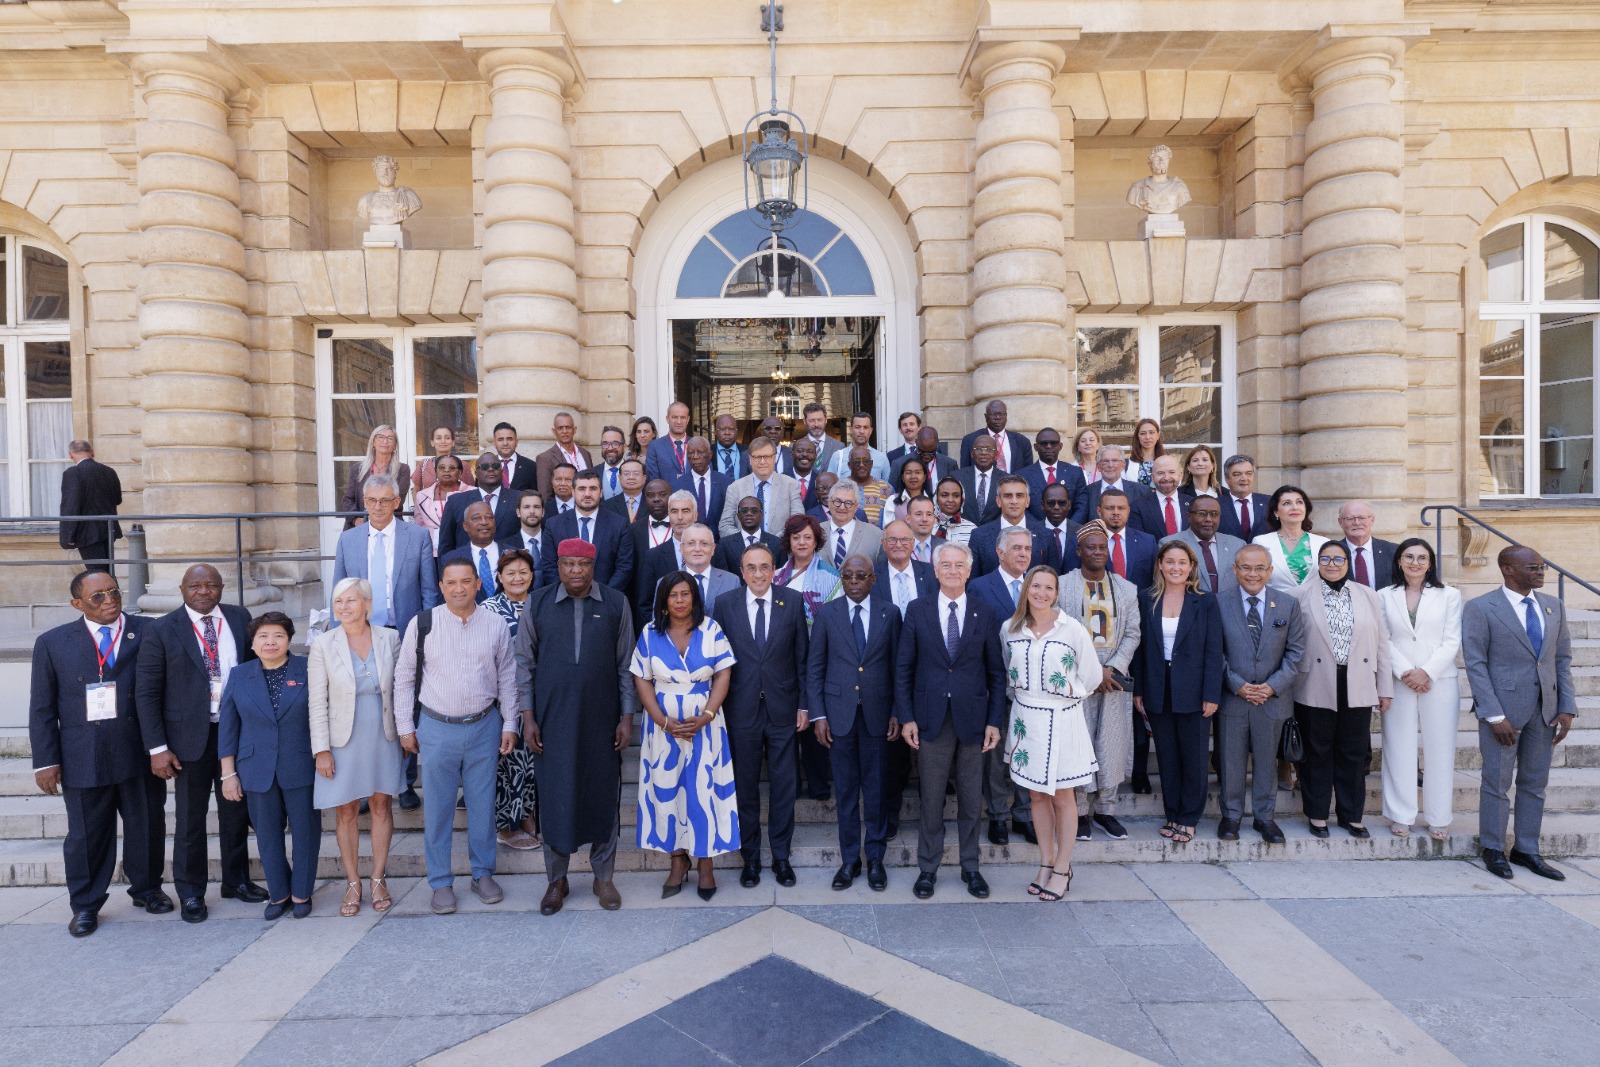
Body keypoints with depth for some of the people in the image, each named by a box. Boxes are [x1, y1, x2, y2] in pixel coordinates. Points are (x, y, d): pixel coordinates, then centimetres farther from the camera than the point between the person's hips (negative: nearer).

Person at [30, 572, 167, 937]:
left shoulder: (149, 632, -1)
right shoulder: (52, 643, 3)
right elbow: (42, 708, 5)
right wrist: (46, 761, 0)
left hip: (141, 753, 0)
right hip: (83, 758, 0)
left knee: (147, 827, 11)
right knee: (87, 834, 10)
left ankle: (146, 889, 32)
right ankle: (85, 905, 28)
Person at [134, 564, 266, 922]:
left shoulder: (240, 618, 0)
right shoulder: (163, 630, -7)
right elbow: (146, 692, -6)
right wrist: (157, 748, -10)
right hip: (191, 737, -2)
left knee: (236, 812, 15)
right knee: (191, 819, 10)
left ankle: (237, 880, 33)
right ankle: (190, 893, 27)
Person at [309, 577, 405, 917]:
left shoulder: (389, 638, -2)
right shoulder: (323, 644, -6)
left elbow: (400, 689, 4)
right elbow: (317, 702, -5)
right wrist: (321, 750, -8)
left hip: (384, 737, 1)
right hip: (343, 740, -1)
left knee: (382, 805, 8)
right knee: (346, 811, 7)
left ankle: (379, 879, 21)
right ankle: (352, 883, 20)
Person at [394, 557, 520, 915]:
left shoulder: (496, 625, -1)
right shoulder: (422, 624, -5)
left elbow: (507, 677, 6)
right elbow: (404, 677, 2)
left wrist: (509, 724, 5)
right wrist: (405, 727, 2)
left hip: (484, 727, 1)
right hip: (437, 727, -1)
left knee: (483, 804, 10)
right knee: (438, 808, 8)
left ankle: (483, 873, 27)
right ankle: (441, 882, 22)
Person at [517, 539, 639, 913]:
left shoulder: (616, 604, -2)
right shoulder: (537, 604, 0)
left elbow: (626, 665, 2)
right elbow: (525, 663, 4)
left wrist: (627, 716, 0)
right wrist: (528, 717, 0)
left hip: (601, 720, 0)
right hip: (552, 720, 0)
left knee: (603, 795, 9)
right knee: (554, 797, 7)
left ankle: (603, 877, 26)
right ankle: (556, 879, 26)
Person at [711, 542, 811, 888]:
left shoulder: (792, 602, -1)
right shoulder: (725, 604, -1)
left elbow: (802, 656, 1)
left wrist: (803, 704, 0)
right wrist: (718, 706, -1)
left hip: (782, 709, 0)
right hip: (741, 710, 0)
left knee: (783, 785, 8)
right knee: (745, 786, 10)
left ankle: (781, 856, 24)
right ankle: (750, 857, 25)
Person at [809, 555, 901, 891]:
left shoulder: (890, 613, 1)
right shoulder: (826, 613, 1)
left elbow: (897, 666, 3)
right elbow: (815, 667, 2)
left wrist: (897, 712, -1)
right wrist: (818, 715, -3)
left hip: (877, 712, 0)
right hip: (839, 712, 0)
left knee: (876, 788, 8)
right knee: (845, 788, 9)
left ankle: (875, 857, 23)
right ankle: (849, 858, 22)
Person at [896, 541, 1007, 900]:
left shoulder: (984, 613, 1)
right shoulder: (917, 610, 0)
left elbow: (996, 671, 3)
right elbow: (903, 667, 1)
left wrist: (995, 720, -2)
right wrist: (906, 716, -4)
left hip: (972, 719, 1)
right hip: (931, 719, 0)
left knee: (971, 799, 11)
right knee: (931, 799, 9)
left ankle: (970, 867, 28)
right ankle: (928, 868, 24)